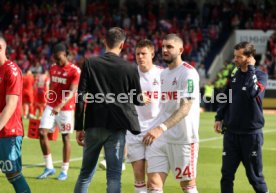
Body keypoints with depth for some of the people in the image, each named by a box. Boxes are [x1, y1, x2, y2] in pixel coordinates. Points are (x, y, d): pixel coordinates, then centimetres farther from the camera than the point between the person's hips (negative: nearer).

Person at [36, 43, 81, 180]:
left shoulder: (75, 71, -13)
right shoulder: (53, 68, 7)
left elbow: (71, 93, -21)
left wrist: (59, 106, -33)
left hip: (66, 108, -5)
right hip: (51, 106, 6)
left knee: (65, 138, 2)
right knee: (42, 133, -5)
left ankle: (64, 171, 10)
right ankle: (49, 167, 5)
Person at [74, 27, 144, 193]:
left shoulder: (90, 64, -2)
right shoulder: (130, 68, -4)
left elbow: (81, 98, -4)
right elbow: (138, 100, 6)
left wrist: (79, 128, 2)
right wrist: (144, 99, 30)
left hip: (93, 126, 2)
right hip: (117, 127, -2)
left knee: (86, 173, 14)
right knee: (114, 175, 1)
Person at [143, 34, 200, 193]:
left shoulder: (188, 73, -12)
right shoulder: (163, 74, 14)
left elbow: (185, 108, -22)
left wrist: (161, 128, -33)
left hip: (183, 138, -7)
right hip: (161, 138, 7)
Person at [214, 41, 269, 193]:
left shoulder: (260, 75, -6)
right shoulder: (234, 76, 9)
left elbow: (253, 92, -26)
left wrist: (250, 69, -17)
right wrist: (219, 118, 9)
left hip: (251, 133, -5)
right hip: (231, 132, 5)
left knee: (255, 177, 3)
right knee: (226, 175, 4)